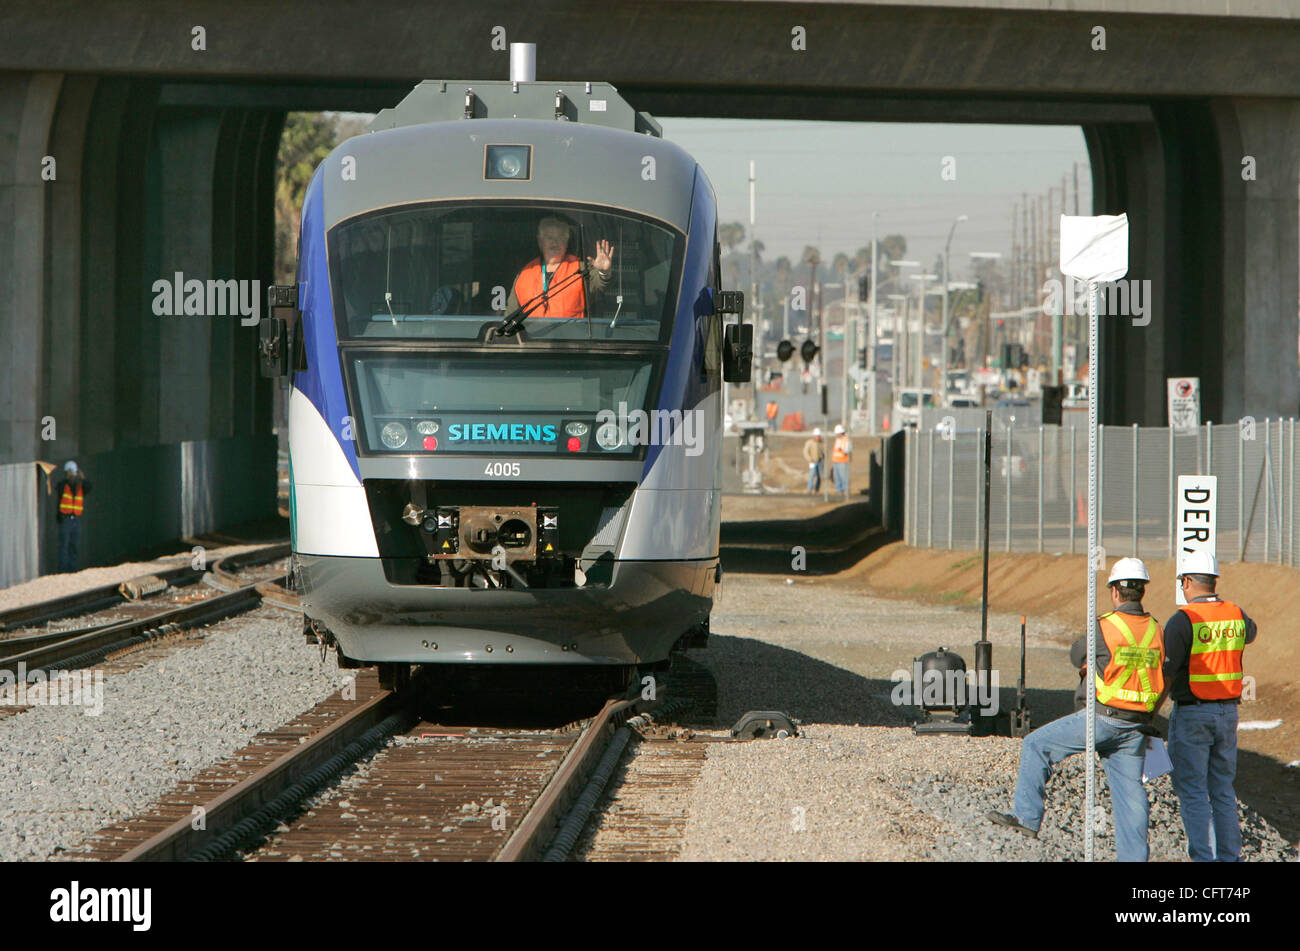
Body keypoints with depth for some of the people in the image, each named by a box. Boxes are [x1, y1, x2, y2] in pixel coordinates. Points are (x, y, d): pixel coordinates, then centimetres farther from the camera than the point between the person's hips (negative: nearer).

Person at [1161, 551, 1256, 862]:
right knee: (1223, 790, 14)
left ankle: (1203, 858, -6)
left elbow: (1166, 673, -18)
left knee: (1192, 792, -1)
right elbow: (1249, 633, 30)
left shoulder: (1183, 620, -15)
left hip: (1191, 715, -6)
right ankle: (1230, 856, 14)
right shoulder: (1237, 615, 4)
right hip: (1227, 710, 6)